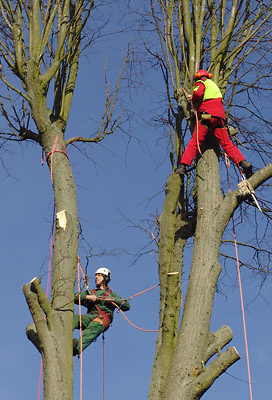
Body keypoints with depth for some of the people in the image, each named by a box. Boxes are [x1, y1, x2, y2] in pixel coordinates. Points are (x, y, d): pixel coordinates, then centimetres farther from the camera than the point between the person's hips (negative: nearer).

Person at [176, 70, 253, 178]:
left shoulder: (200, 83, 10)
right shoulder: (213, 84, 31)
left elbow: (198, 93, -12)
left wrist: (194, 102, 9)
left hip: (206, 114, -5)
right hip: (220, 115, 5)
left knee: (194, 142, -7)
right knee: (227, 144, -1)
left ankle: (182, 166, -15)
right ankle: (243, 163, -18)